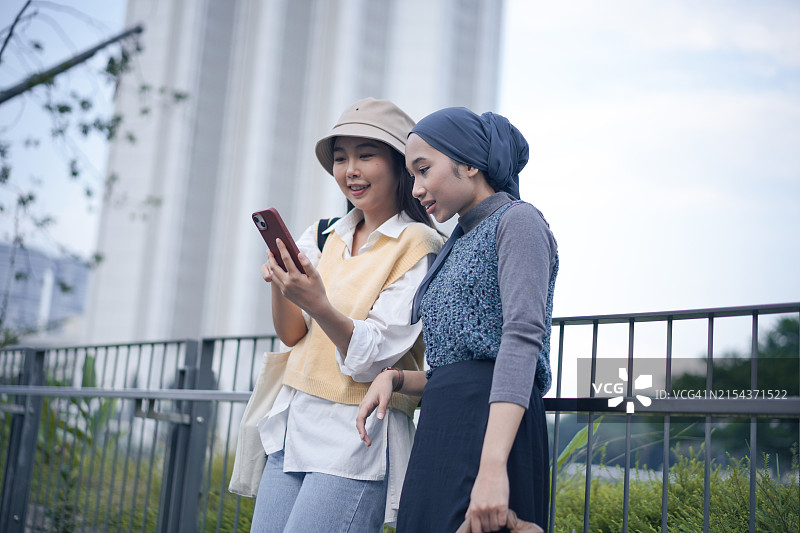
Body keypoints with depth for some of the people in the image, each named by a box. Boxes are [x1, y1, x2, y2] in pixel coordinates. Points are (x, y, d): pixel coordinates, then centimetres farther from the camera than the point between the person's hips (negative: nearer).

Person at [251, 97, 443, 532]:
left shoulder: (418, 246, -8)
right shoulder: (329, 236, 11)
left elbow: (373, 358, -15)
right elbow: (292, 335, 9)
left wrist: (320, 305, -32)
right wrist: (280, 283, -11)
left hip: (354, 442, -6)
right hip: (292, 426, 6)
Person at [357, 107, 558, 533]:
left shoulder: (516, 222, -2)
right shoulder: (456, 247, 23)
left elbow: (522, 338, -17)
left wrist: (493, 466, -28)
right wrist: (395, 379, 4)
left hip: (492, 427, -8)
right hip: (437, 433, 8)